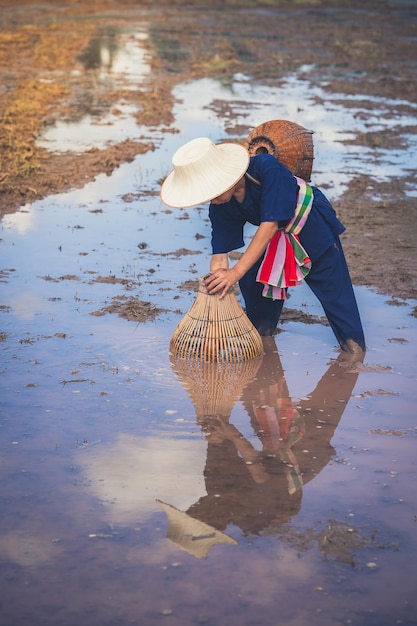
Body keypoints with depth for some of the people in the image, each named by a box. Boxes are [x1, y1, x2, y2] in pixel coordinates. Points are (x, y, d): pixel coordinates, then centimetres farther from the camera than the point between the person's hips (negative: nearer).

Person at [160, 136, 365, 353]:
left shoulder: (266, 168, -38)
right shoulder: (221, 207, -19)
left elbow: (270, 224, -39)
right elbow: (220, 252, -14)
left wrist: (236, 272, -42)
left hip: (313, 225, -5)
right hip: (279, 236, 6)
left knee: (333, 288, -4)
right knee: (251, 280, 0)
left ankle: (353, 340, 11)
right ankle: (261, 330, 23)